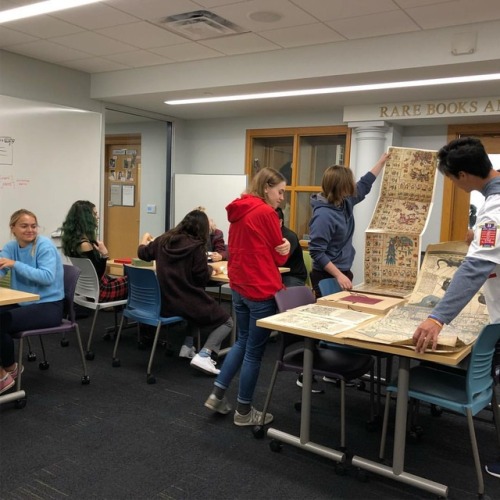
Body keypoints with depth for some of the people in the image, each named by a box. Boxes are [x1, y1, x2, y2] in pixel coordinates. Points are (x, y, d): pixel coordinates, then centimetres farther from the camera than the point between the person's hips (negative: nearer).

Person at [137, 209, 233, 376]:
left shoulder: (163, 240, 2)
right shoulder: (196, 247, -16)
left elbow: (143, 254, 20)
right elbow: (202, 279, -11)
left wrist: (144, 240, 41)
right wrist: (210, 269, 11)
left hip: (164, 302, 7)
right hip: (185, 303, -7)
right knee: (226, 321, 8)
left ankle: (187, 347, 22)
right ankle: (203, 356, -13)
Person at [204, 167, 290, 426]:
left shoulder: (238, 211, 9)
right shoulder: (266, 213, -15)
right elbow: (280, 255, -11)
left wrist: (277, 248, 4)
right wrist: (285, 247, 10)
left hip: (238, 287, 8)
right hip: (262, 290, -8)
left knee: (243, 341, 22)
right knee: (254, 349, 4)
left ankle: (217, 395, 24)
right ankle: (244, 411, 17)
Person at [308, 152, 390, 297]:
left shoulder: (345, 203, 2)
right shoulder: (324, 215, -24)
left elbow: (364, 184, 21)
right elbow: (317, 252, -25)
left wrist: (382, 161, 29)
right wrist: (339, 275, -27)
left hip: (344, 272, 9)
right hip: (327, 276, -8)